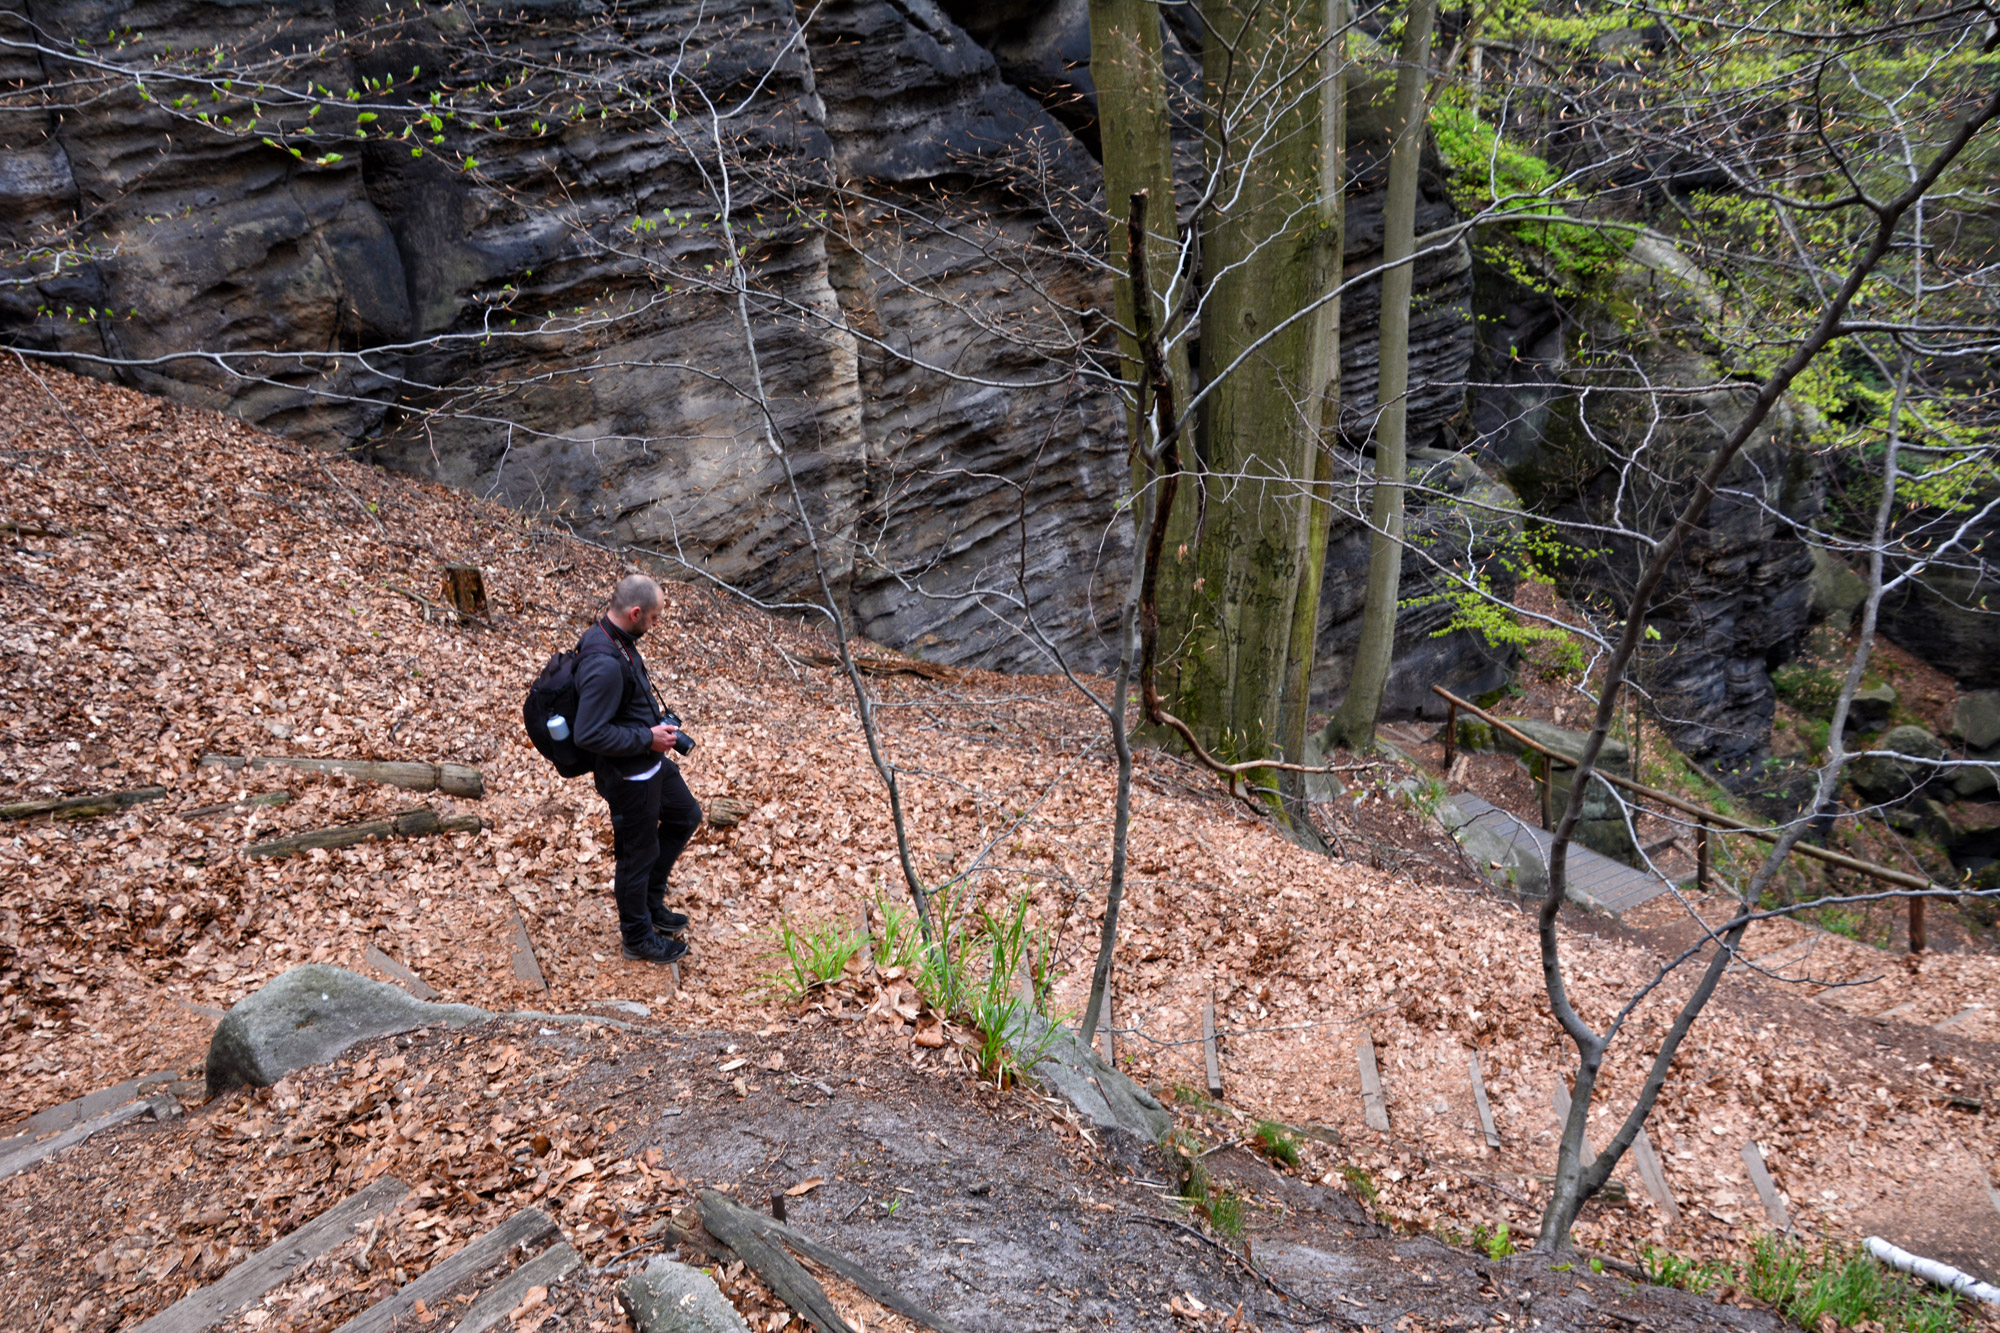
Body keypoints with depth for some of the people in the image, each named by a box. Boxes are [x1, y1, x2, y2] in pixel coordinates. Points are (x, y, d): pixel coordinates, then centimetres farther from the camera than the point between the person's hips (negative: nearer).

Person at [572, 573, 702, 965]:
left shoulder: (615, 639, -1)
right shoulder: (605, 664, -33)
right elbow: (589, 735, -32)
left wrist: (656, 723, 7)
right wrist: (647, 738, -23)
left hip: (651, 762, 10)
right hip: (628, 775, -10)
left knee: (685, 816, 25)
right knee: (639, 853, 9)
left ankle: (649, 899, 39)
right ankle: (638, 939, 30)